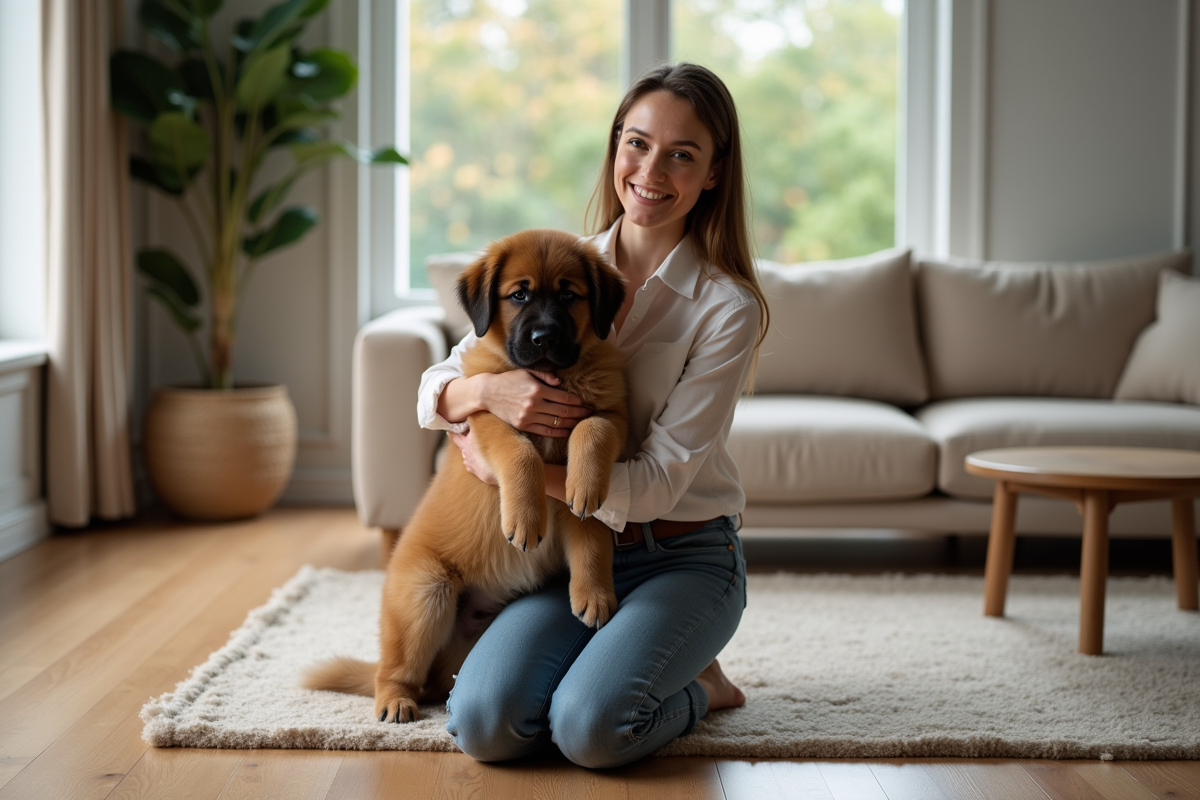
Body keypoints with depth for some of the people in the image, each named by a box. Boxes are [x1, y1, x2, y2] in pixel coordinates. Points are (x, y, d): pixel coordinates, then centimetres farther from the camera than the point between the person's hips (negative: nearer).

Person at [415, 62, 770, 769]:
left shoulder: (727, 308, -10)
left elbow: (657, 483, -15)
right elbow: (434, 391, 3)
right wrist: (488, 390, -21)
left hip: (685, 558, -4)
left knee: (591, 728, -30)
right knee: (483, 724, -21)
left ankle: (696, 686, 3)